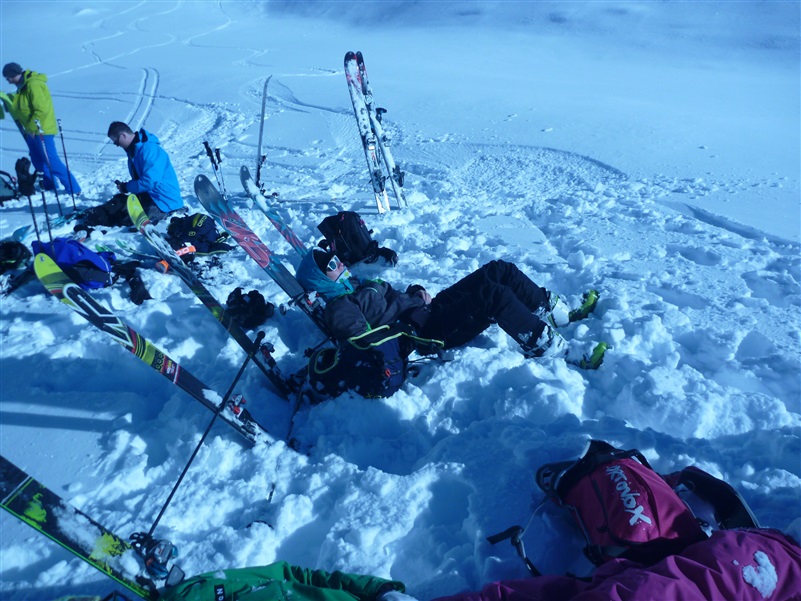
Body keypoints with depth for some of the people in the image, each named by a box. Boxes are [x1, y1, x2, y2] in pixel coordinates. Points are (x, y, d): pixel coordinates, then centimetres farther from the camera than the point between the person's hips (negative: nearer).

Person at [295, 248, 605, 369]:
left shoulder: (358, 285, 24)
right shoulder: (339, 308, -5)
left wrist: (417, 291, 10)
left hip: (430, 308, 10)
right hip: (428, 331, -10)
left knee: (499, 270, -2)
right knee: (494, 294, -28)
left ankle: (556, 312, 5)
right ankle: (557, 351, -21)